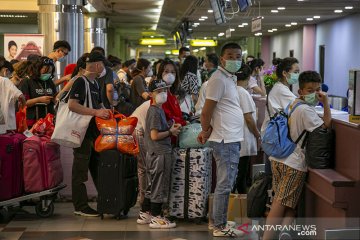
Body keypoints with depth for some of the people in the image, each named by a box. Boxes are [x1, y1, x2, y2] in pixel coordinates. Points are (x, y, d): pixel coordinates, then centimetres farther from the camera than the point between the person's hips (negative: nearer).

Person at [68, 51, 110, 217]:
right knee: (80, 169, -3)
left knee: (98, 166, 14)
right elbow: (72, 104, -23)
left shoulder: (95, 84, 16)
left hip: (94, 130, 9)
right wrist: (96, 112, -24)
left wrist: (105, 112, 6)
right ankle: (80, 206, 2)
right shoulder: (80, 82, -12)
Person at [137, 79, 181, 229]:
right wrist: (171, 132, -10)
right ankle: (155, 218, 5)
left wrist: (171, 128, 6)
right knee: (159, 186, -2)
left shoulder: (158, 110, 15)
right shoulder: (155, 111, -16)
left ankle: (144, 215, 23)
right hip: (160, 153, -10)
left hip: (154, 153, 10)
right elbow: (155, 135, -20)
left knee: (152, 186, 16)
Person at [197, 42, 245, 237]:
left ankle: (216, 221, 26)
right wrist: (206, 130, -4)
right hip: (225, 140, -10)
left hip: (232, 140, 10)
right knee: (225, 185, -3)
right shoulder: (219, 79, -15)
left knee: (224, 184, 16)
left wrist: (206, 130, 2)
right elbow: (206, 111, -18)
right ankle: (220, 227, 6)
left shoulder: (229, 79, 15)